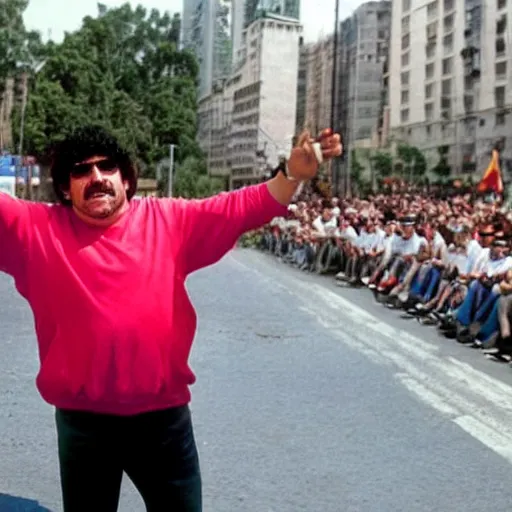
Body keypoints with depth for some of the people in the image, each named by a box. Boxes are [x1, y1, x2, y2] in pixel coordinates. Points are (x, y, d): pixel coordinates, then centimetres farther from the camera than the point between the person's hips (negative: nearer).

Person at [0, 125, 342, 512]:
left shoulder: (169, 220, -1)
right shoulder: (39, 229, -4)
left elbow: (242, 207, -3)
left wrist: (293, 175, -18)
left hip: (164, 415, 1)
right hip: (82, 421, 0)